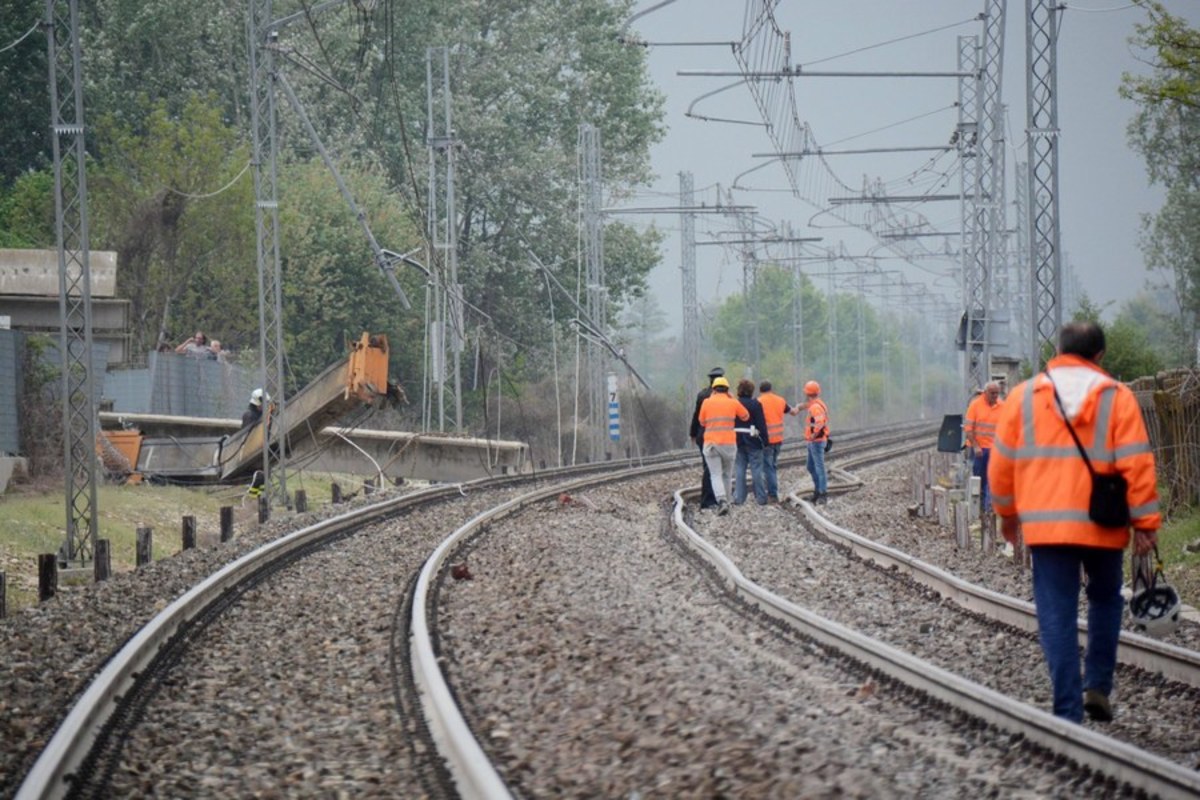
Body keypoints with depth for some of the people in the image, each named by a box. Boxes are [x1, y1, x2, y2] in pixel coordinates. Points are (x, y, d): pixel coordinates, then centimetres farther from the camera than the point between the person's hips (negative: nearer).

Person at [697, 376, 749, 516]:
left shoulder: (707, 402, 1)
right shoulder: (733, 403, 2)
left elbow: (702, 422, 12)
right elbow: (745, 416, 16)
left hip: (710, 443, -1)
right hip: (729, 443, 1)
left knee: (716, 475, -2)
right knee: (727, 474, 16)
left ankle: (721, 501, -23)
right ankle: (725, 502, 21)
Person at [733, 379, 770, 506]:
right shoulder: (755, 404, -9)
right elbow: (761, 424, -10)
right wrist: (765, 439, -4)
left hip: (737, 440, 3)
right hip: (753, 441, -3)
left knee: (739, 469, 8)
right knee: (757, 469, 3)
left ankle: (738, 497, 5)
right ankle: (761, 497, 5)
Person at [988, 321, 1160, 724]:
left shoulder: (1024, 397, 5)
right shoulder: (1117, 398, -1)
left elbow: (1001, 462, 9)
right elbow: (1137, 463, -6)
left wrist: (1007, 513, 22)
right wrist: (1145, 523, -3)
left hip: (1045, 524, 0)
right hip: (1103, 524, 0)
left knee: (1056, 614, 1)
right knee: (1105, 600, 21)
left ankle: (1069, 711, -4)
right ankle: (1098, 686, 12)